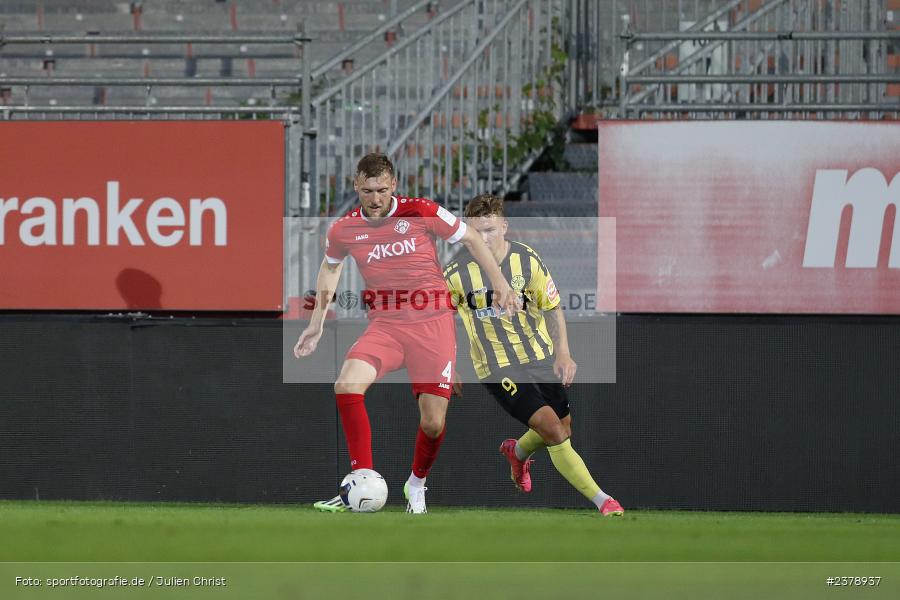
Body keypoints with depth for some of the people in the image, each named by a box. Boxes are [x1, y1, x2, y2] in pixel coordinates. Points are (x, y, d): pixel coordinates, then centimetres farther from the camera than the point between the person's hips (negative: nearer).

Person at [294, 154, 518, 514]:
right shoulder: (344, 230, 1)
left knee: (433, 423, -5)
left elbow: (470, 239, 7)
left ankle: (417, 485, 26)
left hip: (432, 324, -2)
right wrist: (316, 323, 22)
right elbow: (330, 267, 23)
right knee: (347, 385, -27)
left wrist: (499, 283, 1)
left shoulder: (421, 213, -7)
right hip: (384, 326, 2)